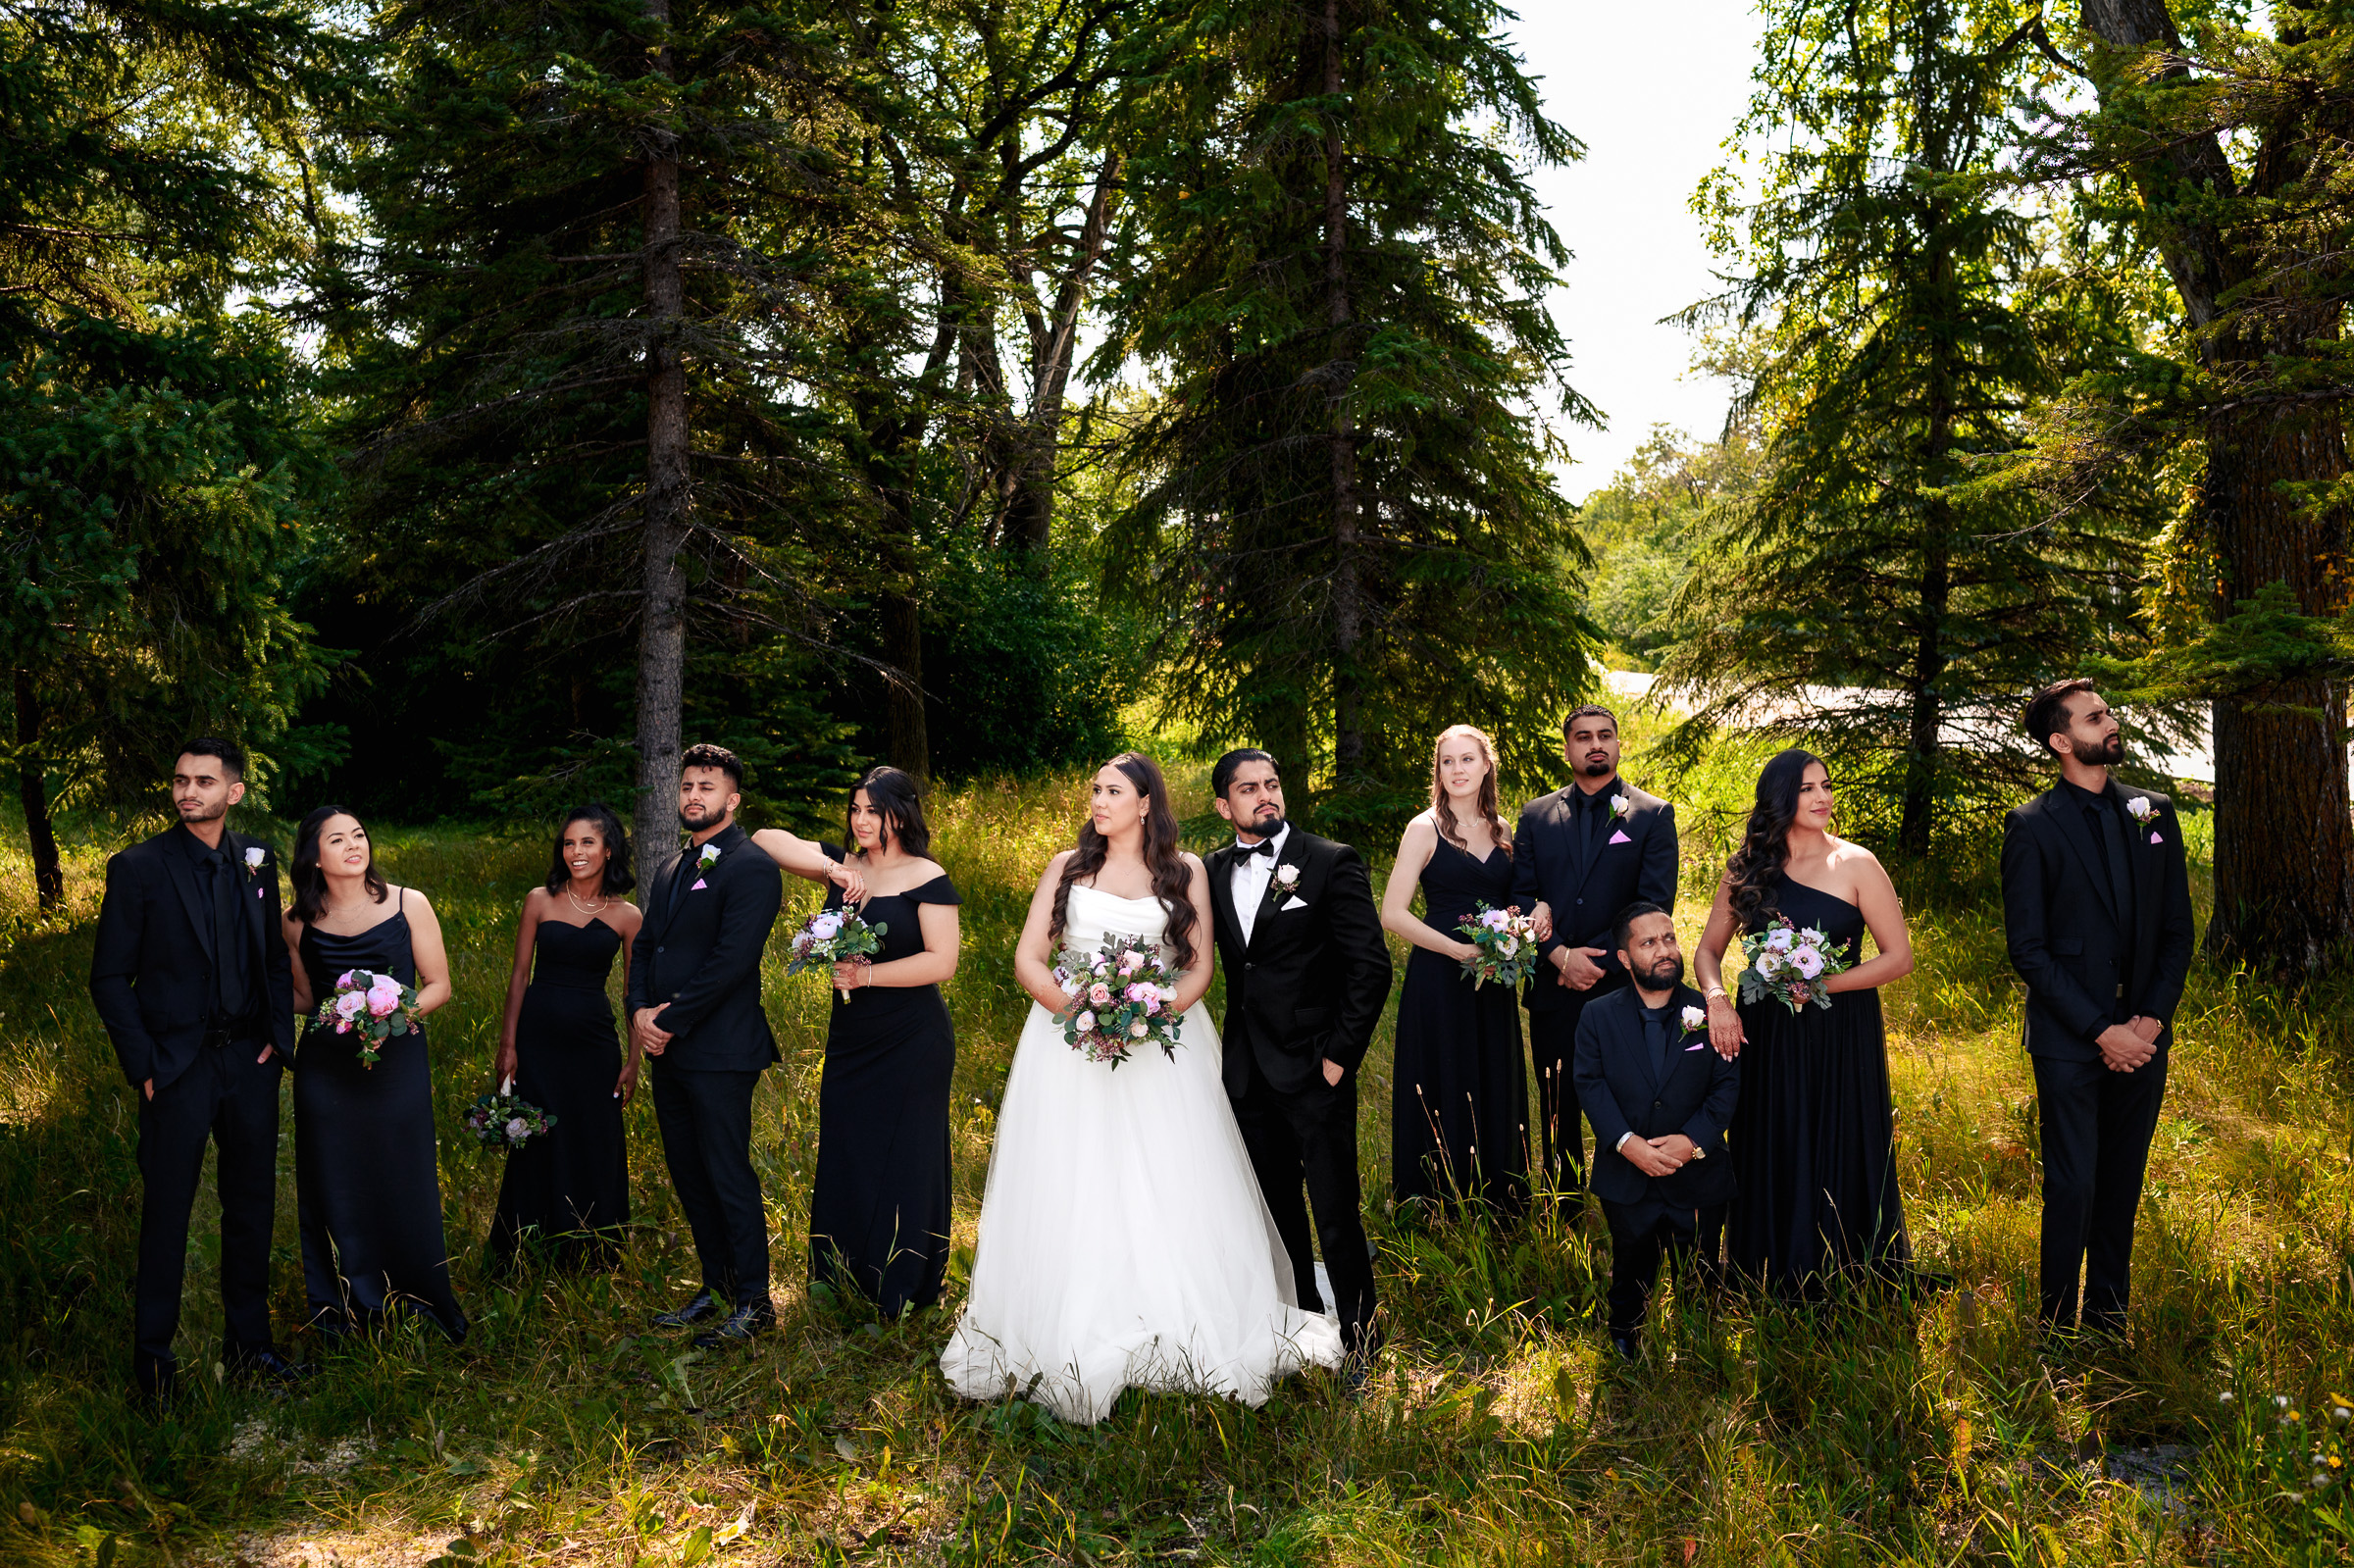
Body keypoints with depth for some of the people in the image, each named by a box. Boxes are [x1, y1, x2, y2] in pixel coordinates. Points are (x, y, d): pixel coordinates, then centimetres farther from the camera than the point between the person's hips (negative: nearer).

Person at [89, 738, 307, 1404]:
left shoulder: (257, 861, 4)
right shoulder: (138, 867, -8)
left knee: (251, 1205, 13)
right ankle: (152, 1359, 21)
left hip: (250, 1059, 4)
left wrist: (279, 1033, 1)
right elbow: (110, 979, -5)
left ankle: (248, 1342, 27)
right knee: (167, 1211, 6)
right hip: (177, 1067, -4)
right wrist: (144, 1066, -10)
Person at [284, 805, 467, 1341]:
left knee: (403, 1187, 4)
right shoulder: (299, 923, 2)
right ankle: (342, 1313, 26)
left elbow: (438, 985, 0)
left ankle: (420, 1309, 23)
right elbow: (305, 998, 14)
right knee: (335, 1191, 7)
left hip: (397, 1062, -1)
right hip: (325, 1071, 1)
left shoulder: (409, 905, -3)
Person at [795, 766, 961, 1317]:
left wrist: (866, 974, -16)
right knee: (845, 1156, 11)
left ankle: (904, 1289, 16)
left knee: (905, 1159, 4)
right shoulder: (844, 868, 6)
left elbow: (942, 962, -15)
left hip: (912, 1044, -5)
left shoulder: (927, 879, -8)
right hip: (850, 1039, 5)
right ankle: (846, 1277, 25)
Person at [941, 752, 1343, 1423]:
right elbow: (1028, 959, 3)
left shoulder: (1186, 872, 7)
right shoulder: (1066, 868, 9)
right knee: (1070, 1191, -1)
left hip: (1162, 1042, -1)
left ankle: (1188, 1335, 10)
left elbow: (1198, 969, 2)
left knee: (1171, 1190, -3)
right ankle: (1074, 1342, 9)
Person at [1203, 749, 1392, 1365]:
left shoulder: (1332, 862, -8)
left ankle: (1358, 1341, 17)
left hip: (1315, 1071, -5)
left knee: (1336, 1215, 0)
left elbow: (1371, 966, -10)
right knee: (1277, 1210, 17)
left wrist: (1341, 1055, -12)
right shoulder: (1214, 872, 8)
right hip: (1249, 1075, 5)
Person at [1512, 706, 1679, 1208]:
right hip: (1554, 988, 2)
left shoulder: (1653, 815, 1)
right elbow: (1520, 896, 2)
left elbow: (1654, 905, -6)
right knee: (1557, 1108, 10)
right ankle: (1563, 1211, 23)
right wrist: (1562, 956, -12)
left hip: (1624, 986, -2)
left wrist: (1599, 962, -12)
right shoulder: (1536, 815, 9)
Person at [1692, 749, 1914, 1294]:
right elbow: (1709, 948, 9)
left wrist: (1821, 984, -16)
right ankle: (1772, 1284, 26)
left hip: (1840, 1034, -2)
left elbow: (1899, 957, -5)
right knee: (1769, 1158, 10)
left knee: (1839, 1158, 4)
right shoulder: (1747, 869, 2)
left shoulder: (1855, 865, -5)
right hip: (1764, 1034, 2)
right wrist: (1716, 998, -11)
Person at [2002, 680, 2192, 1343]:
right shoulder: (2032, 827, -5)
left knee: (2122, 1186, 12)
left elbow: (2177, 931, 9)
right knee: (2073, 1189, -3)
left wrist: (2152, 1018, -4)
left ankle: (2109, 1317, 24)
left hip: (2143, 1037, 4)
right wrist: (2100, 1031, -12)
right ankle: (2057, 1329, 11)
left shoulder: (2155, 813, 8)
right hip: (2069, 1041, -4)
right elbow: (2028, 948, -8)